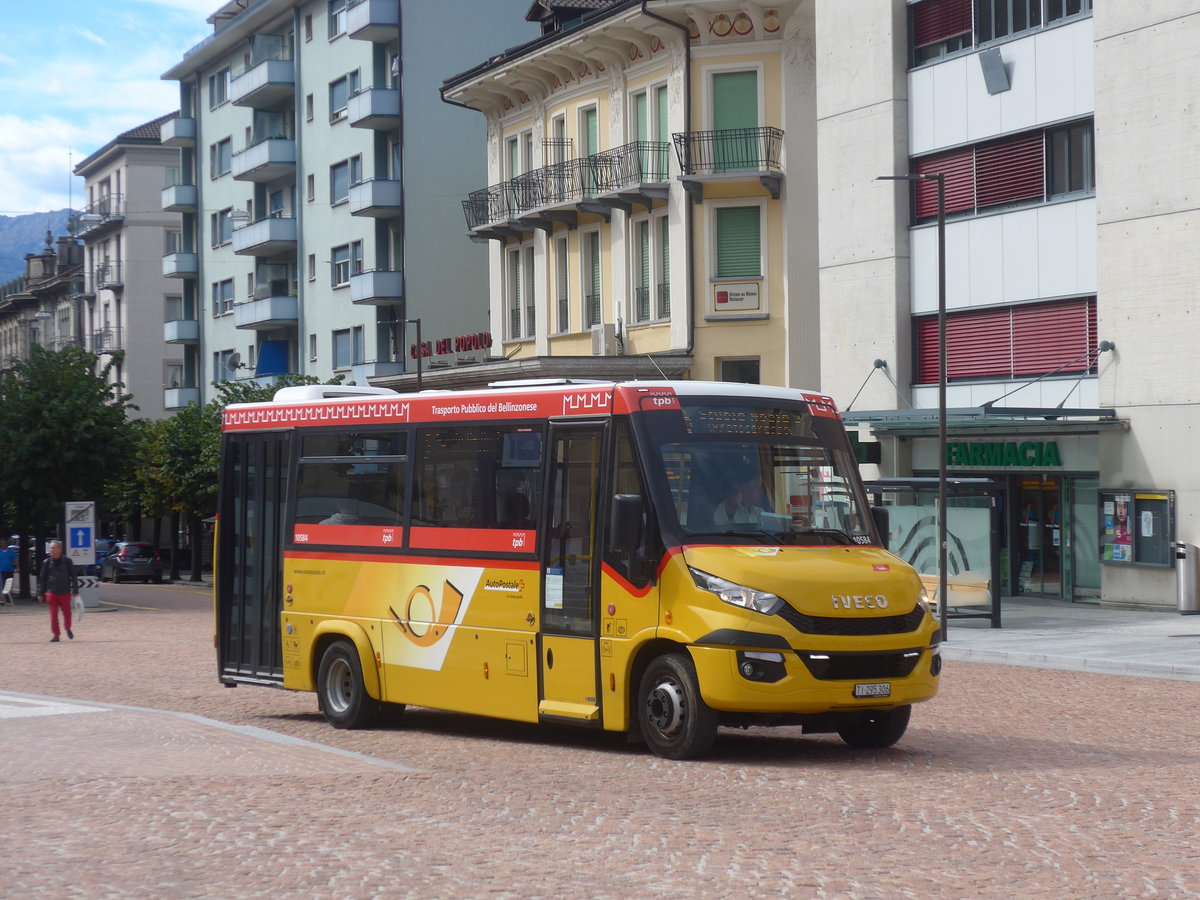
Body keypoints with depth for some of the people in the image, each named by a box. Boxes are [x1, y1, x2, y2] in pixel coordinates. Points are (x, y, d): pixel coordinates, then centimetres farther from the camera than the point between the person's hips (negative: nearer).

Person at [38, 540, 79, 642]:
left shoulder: (67, 561, -1)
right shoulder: (46, 562, 3)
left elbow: (73, 576, 2)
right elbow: (42, 579, 7)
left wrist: (75, 590, -3)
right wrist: (40, 593, 5)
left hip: (65, 593, -1)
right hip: (51, 593, 1)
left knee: (67, 613, 9)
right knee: (53, 615, -1)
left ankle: (68, 629, 34)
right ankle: (55, 635, 7)